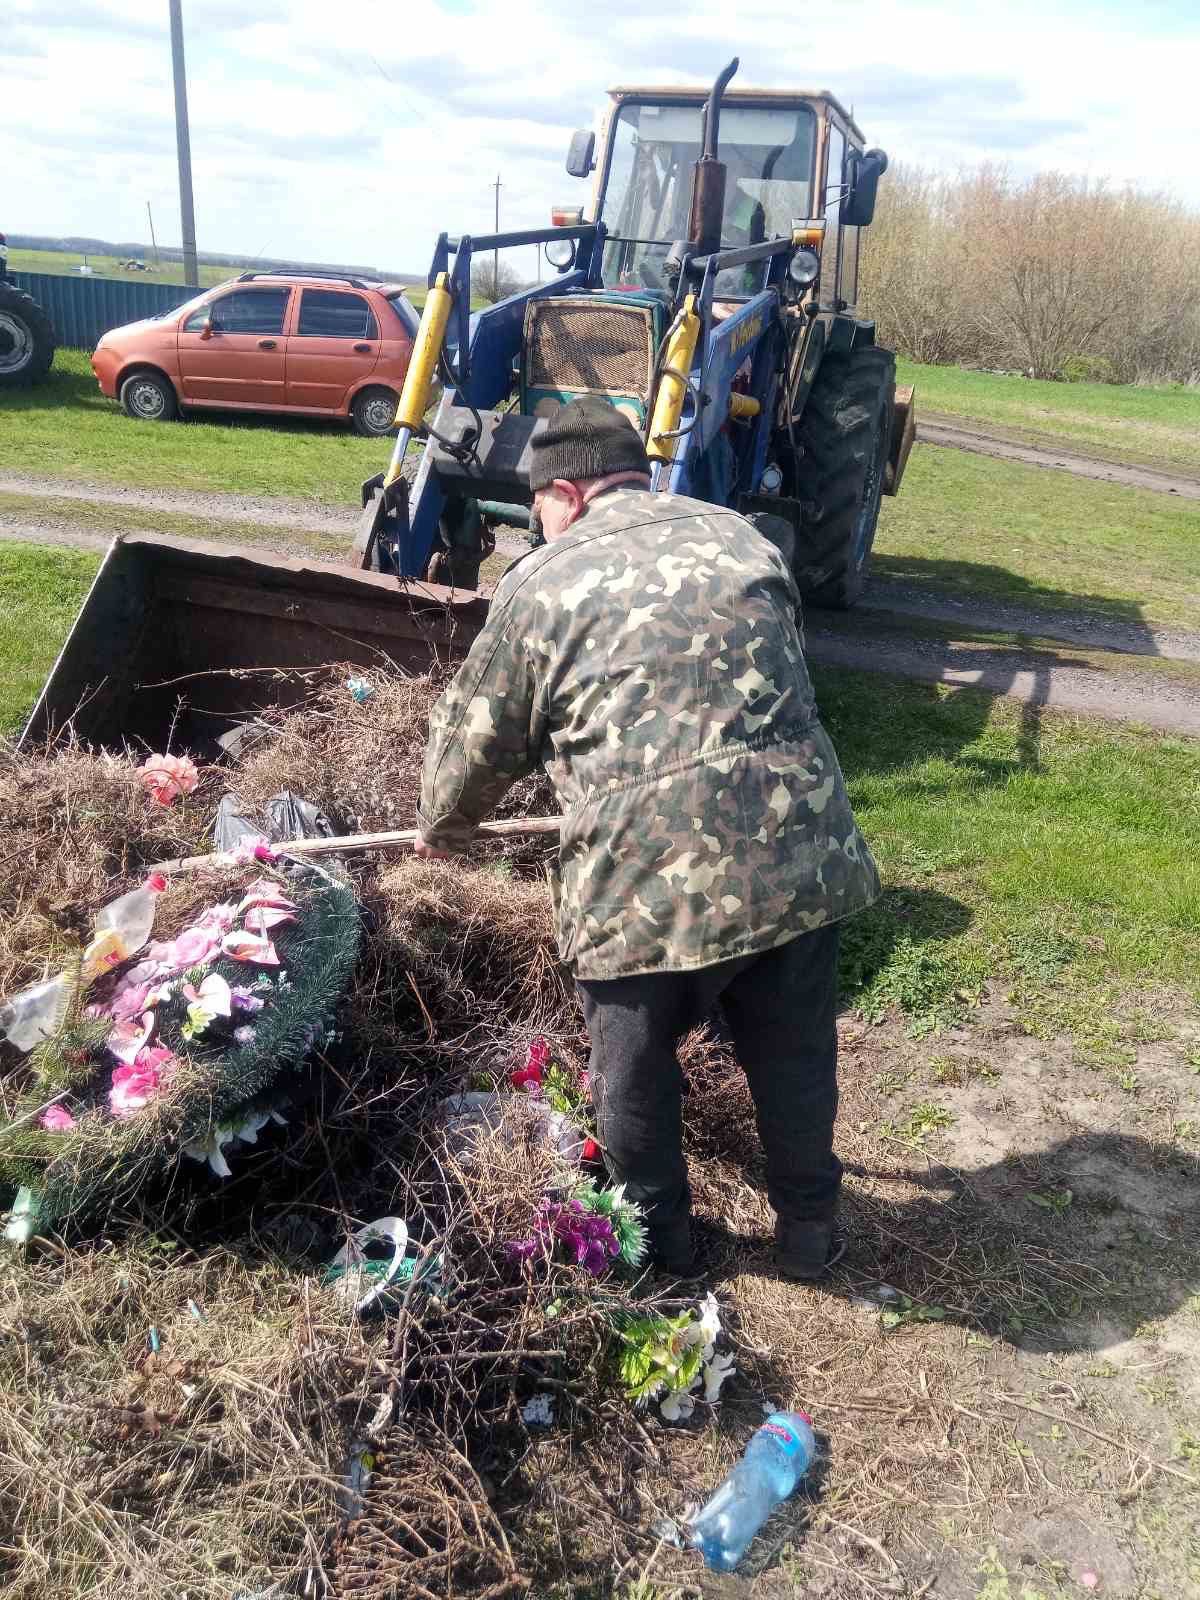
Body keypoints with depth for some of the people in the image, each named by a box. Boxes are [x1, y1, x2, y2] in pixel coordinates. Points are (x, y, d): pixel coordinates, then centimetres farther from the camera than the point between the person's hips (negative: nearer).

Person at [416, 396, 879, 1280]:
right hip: (799, 847, 4)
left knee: (636, 1070, 20)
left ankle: (660, 1241, 41)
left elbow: (477, 738, 12)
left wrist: (442, 828, 32)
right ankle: (810, 1230, 42)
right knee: (794, 1054, 23)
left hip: (649, 874, -4)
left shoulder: (543, 579, 4)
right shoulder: (740, 535, 15)